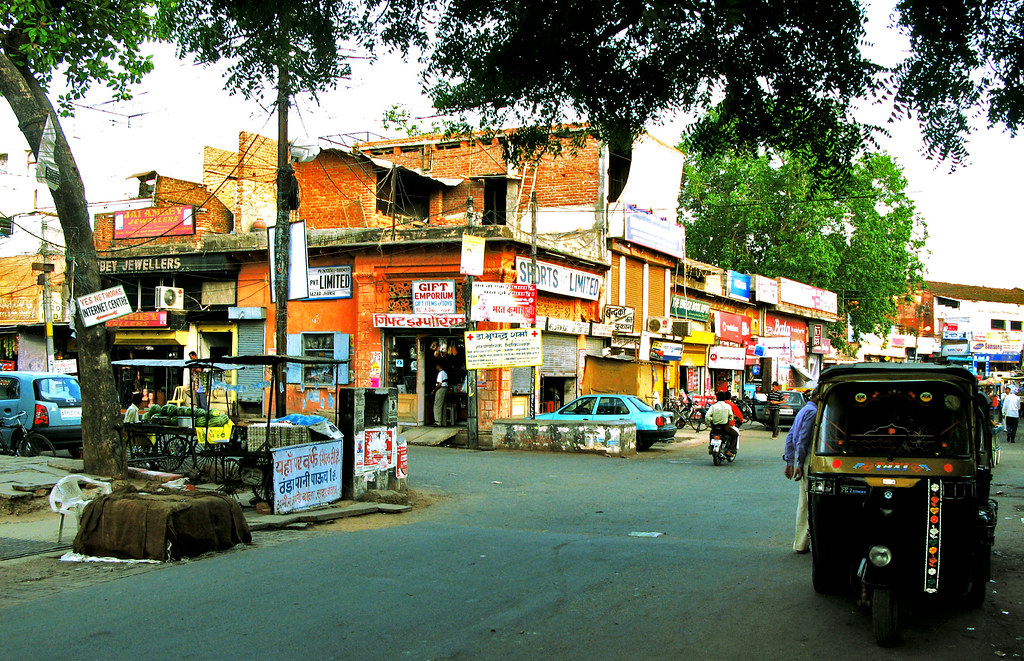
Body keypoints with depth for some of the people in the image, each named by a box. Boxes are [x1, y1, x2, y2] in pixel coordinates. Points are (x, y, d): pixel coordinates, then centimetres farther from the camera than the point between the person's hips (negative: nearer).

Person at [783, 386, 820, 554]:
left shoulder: (803, 411, 20)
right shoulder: (812, 412, -11)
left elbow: (790, 437, 20)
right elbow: (802, 439, -16)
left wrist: (789, 461, 18)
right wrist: (800, 464, -15)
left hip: (804, 461, 10)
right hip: (809, 459, -10)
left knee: (803, 502, 12)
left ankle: (800, 543, 15)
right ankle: (802, 544, -4)